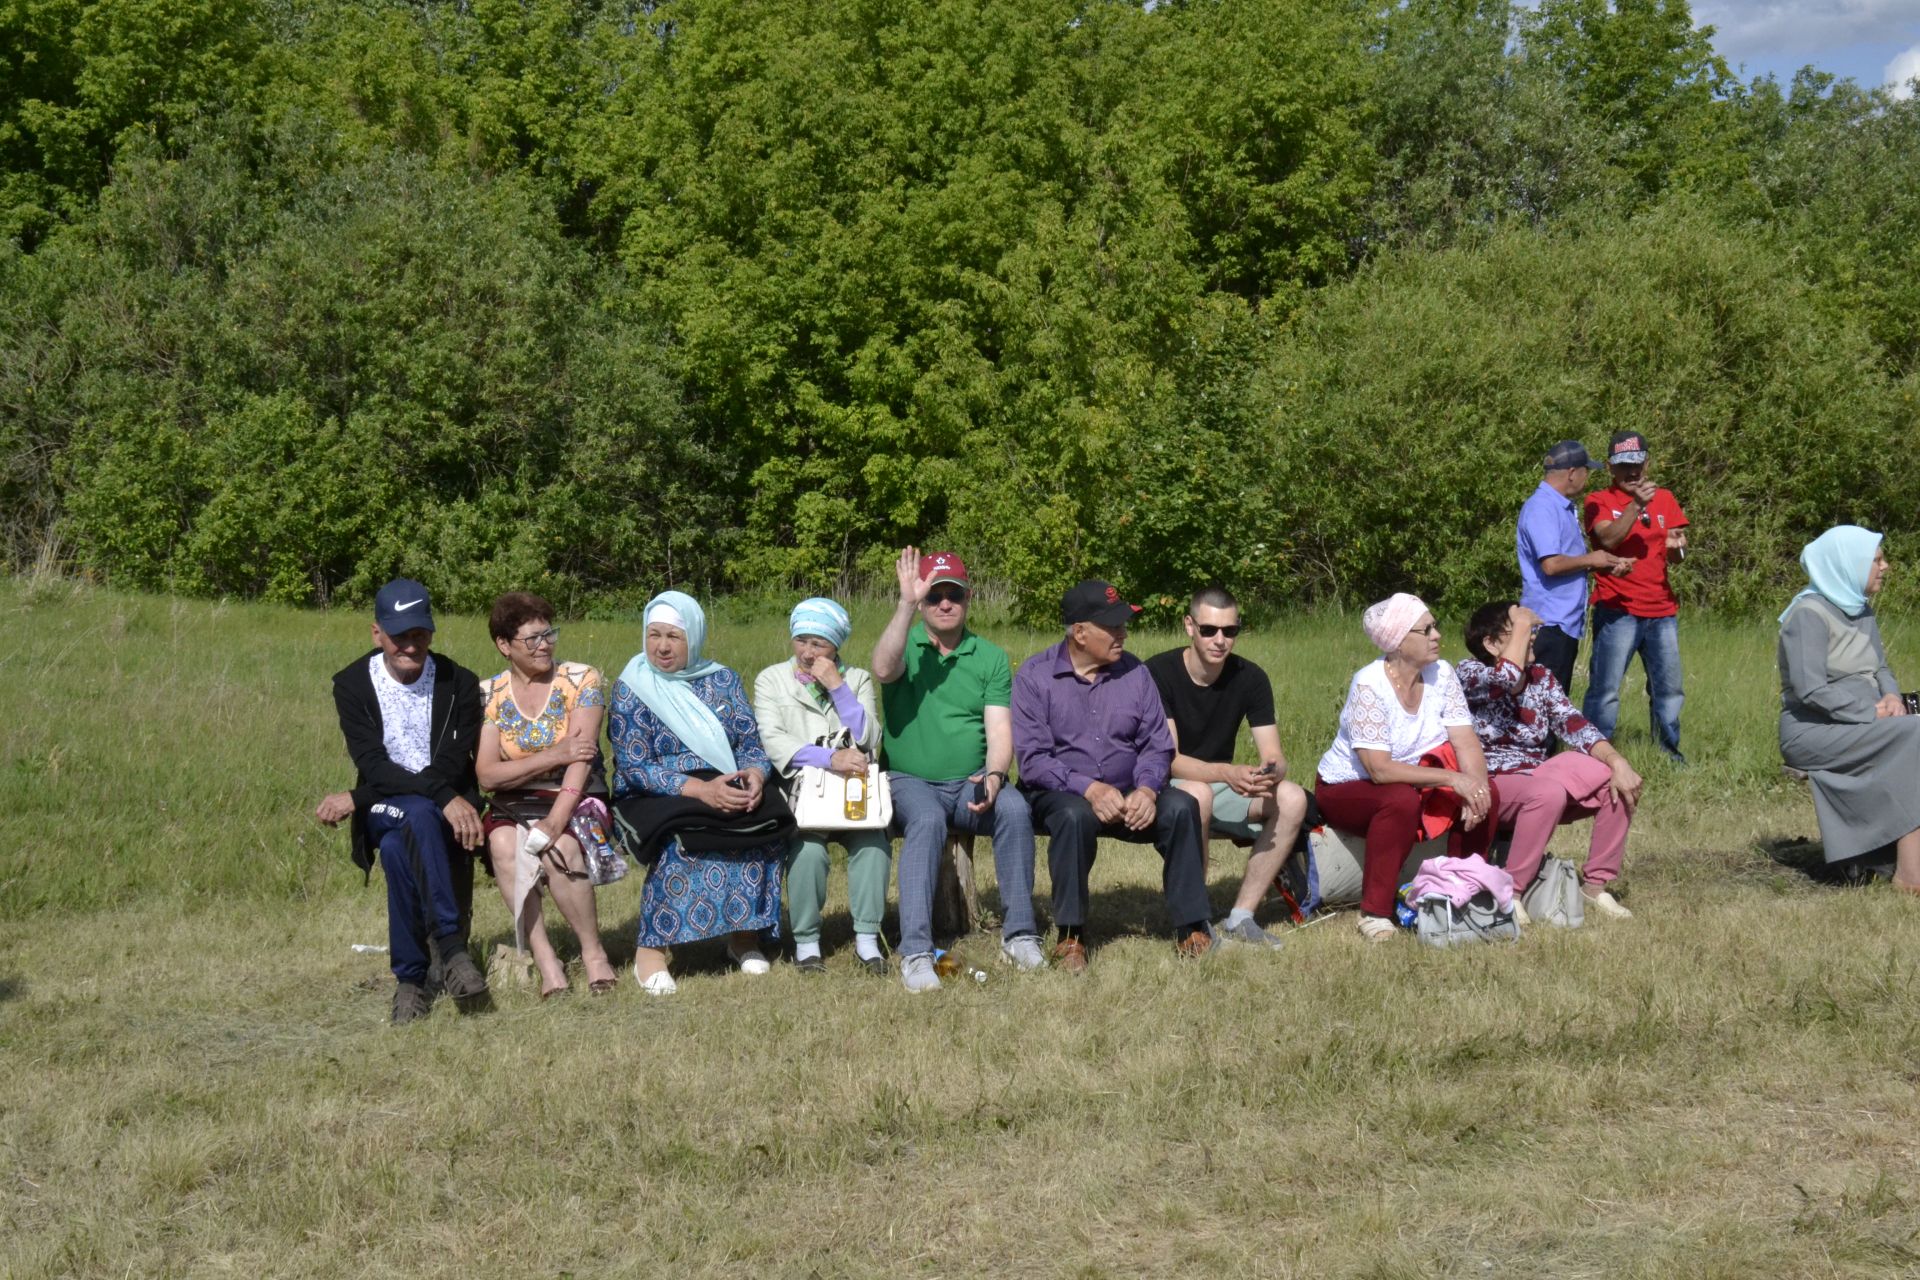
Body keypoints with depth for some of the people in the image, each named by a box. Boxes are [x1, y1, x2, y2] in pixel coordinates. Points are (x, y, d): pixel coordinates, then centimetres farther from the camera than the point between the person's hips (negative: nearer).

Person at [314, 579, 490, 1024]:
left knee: (398, 847, -35)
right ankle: (450, 949, -38)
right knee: (419, 815, -36)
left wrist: (357, 799, -17)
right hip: (384, 808, 0)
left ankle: (411, 978, -26)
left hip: (446, 809, 0)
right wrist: (443, 797, -29)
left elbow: (450, 767, -12)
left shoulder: (459, 684, -2)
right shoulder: (352, 684, -1)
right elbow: (373, 765, -13)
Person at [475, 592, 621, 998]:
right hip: (513, 808, 2)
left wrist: (556, 821, -26)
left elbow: (581, 759, -13)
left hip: (577, 802, -2)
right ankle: (545, 961, -28)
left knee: (559, 848, -34)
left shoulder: (581, 680, -2)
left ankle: (593, 952, -15)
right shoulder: (489, 695, 3)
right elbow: (487, 774, -6)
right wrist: (554, 756, -17)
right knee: (504, 844, -32)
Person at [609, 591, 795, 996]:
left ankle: (745, 934, -12)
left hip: (726, 788, 3)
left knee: (763, 827, -27)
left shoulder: (723, 681, 10)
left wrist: (755, 774, -19)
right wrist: (699, 789, -25)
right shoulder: (631, 688, -2)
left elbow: (751, 744, 7)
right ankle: (651, 949, -28)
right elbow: (634, 767, -11)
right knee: (682, 839, -35)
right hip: (654, 797, -3)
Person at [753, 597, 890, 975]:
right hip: (798, 791, -1)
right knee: (808, 845, -33)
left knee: (874, 841, -30)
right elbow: (773, 743, -5)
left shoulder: (857, 680, 16)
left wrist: (837, 687, -5)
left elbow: (869, 740, 2)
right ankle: (806, 942, -17)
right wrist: (831, 757, -19)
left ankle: (867, 939, -21)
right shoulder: (771, 680, 11)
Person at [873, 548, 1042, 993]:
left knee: (1015, 808, -28)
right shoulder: (906, 646, 4)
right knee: (927, 819, -35)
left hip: (971, 783, 2)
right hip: (909, 781, -2)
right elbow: (884, 670, -21)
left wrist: (993, 775, -20)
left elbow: (999, 729, 1)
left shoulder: (991, 658, 9)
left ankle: (1019, 934, -19)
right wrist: (907, 604, -27)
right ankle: (915, 953, -39)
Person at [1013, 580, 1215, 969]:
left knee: (1182, 807, -24)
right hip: (1060, 794, -3)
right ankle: (1070, 936, -24)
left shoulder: (1134, 672, 7)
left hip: (1128, 795, 3)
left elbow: (1157, 744, 5)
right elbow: (1032, 758, -12)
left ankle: (1192, 929, -16)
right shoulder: (1035, 676, -5)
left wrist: (1147, 789, -17)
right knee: (1074, 816, -37)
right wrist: (1090, 789, -25)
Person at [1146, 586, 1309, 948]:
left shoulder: (1250, 678, -3)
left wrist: (1270, 771, -33)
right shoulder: (1159, 673, -17)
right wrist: (1227, 773, -40)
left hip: (1220, 786, 5)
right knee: (1198, 793, -39)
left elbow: (1275, 757, -7)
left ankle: (1240, 919, -15)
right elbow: (1167, 759, -23)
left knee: (1292, 798, -21)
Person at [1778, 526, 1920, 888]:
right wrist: (1872, 714, -20)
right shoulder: (1810, 614, -12)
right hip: (1813, 732, -8)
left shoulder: (1863, 613, 14)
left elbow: (1881, 668, 20)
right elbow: (1810, 690, -20)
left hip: (1860, 725, 8)